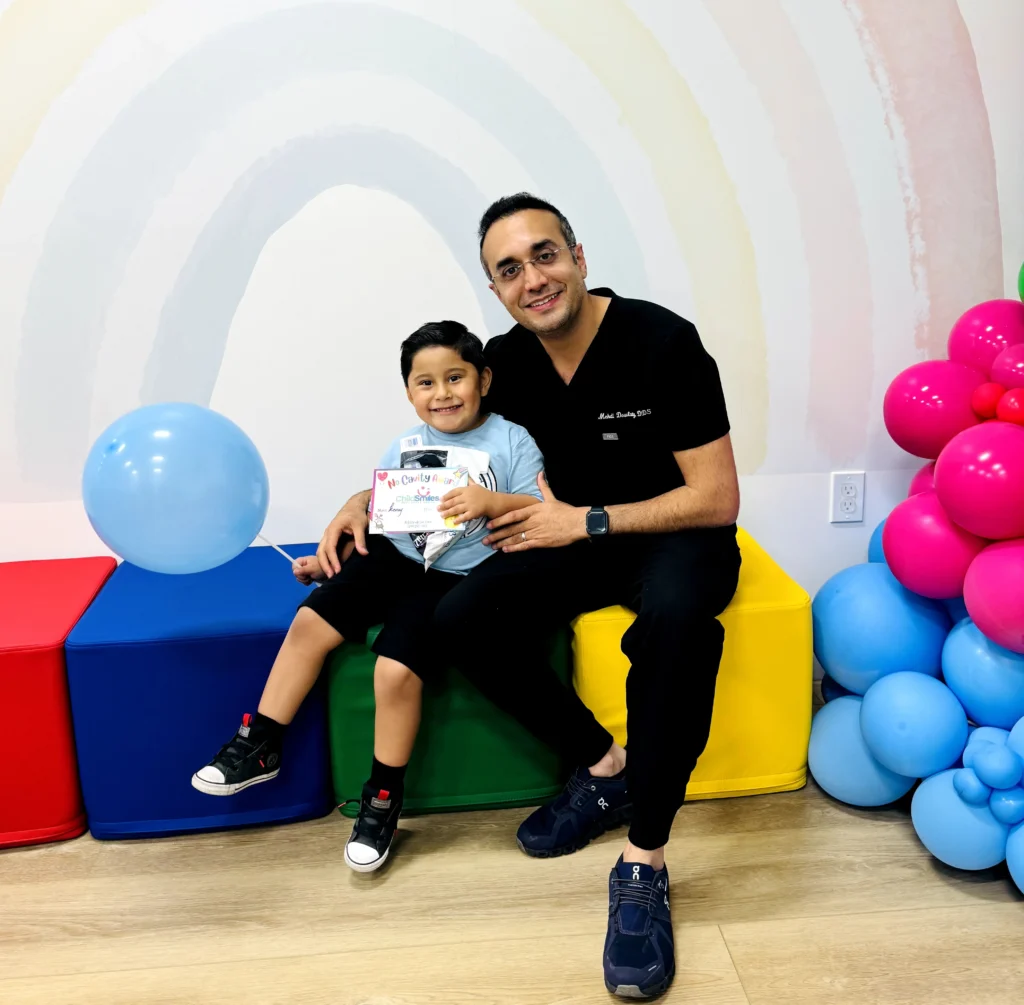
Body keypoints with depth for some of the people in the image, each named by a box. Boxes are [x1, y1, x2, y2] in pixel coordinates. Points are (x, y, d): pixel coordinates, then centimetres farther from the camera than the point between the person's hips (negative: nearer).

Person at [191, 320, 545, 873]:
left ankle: (383, 801, -1)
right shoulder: (402, 449, 11)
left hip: (454, 579, -5)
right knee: (310, 621, -10)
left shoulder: (511, 441, -2)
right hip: (392, 559, 5)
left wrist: (490, 501, -24)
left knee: (397, 668, -23)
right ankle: (259, 746, 7)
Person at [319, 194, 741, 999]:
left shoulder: (663, 342, -17)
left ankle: (645, 864, -25)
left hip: (676, 536, -4)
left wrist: (586, 520, -19)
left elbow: (717, 500, -16)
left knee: (677, 616, -40)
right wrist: (367, 500, -4)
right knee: (461, 621, -22)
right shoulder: (505, 362, -1)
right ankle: (605, 770, -2)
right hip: (573, 540, 5)